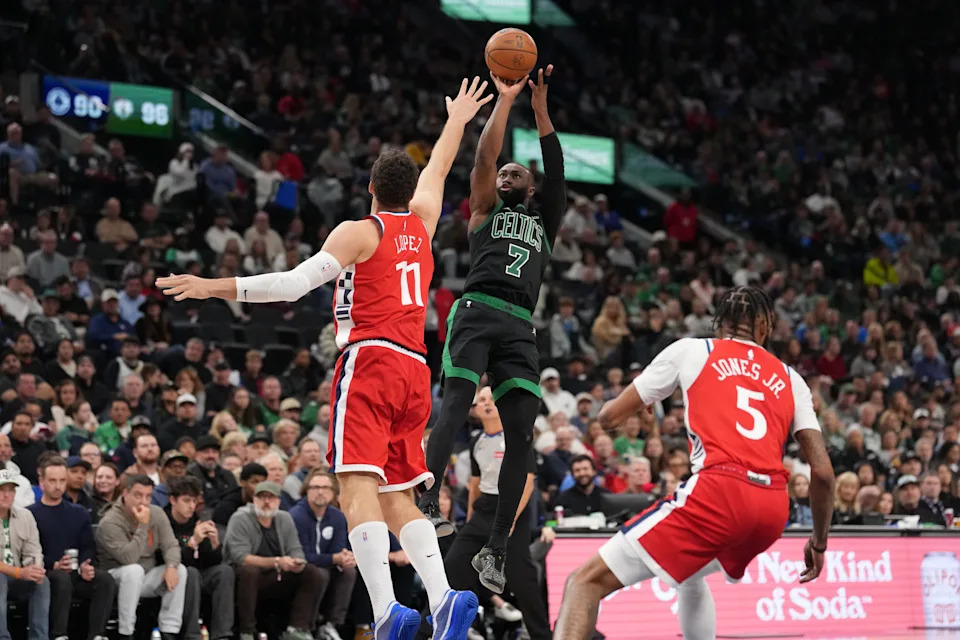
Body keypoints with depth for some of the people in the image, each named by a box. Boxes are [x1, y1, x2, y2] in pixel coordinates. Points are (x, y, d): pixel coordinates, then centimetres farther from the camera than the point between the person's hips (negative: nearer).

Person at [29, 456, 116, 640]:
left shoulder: (79, 513, 20)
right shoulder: (31, 514, 4)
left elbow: (89, 547, 12)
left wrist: (86, 566, -10)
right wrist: (53, 566, -21)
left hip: (76, 576, 4)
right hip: (46, 575, -4)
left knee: (106, 580, -24)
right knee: (61, 578, -38)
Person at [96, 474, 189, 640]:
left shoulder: (157, 514, -1)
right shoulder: (110, 522, -20)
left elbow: (171, 545, -5)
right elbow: (129, 558, -30)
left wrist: (171, 566, -27)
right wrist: (143, 526, -29)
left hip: (146, 580, 6)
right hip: (117, 579, -6)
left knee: (180, 570, -17)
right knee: (134, 570, -37)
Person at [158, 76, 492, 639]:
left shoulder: (359, 233, 1)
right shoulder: (421, 224, 17)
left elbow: (295, 284, -12)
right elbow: (438, 169, 38)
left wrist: (215, 288, -11)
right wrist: (457, 122, 55)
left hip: (370, 361, -6)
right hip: (414, 370, 6)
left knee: (359, 487, -15)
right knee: (397, 498, 9)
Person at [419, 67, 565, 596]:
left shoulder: (544, 222, 28)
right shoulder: (485, 211, 22)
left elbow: (556, 171, 15)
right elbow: (484, 158, 8)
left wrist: (540, 108, 10)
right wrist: (505, 101, 7)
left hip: (520, 329, 3)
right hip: (477, 311, -3)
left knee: (521, 433, -7)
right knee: (456, 401, -25)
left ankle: (495, 550, -6)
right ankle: (426, 503, -37)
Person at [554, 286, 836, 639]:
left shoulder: (690, 350, 14)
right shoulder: (790, 379, 23)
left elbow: (609, 416, 17)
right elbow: (823, 471, 16)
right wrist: (819, 541, 30)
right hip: (774, 506, 5)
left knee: (587, 581, -6)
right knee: (689, 574, 37)